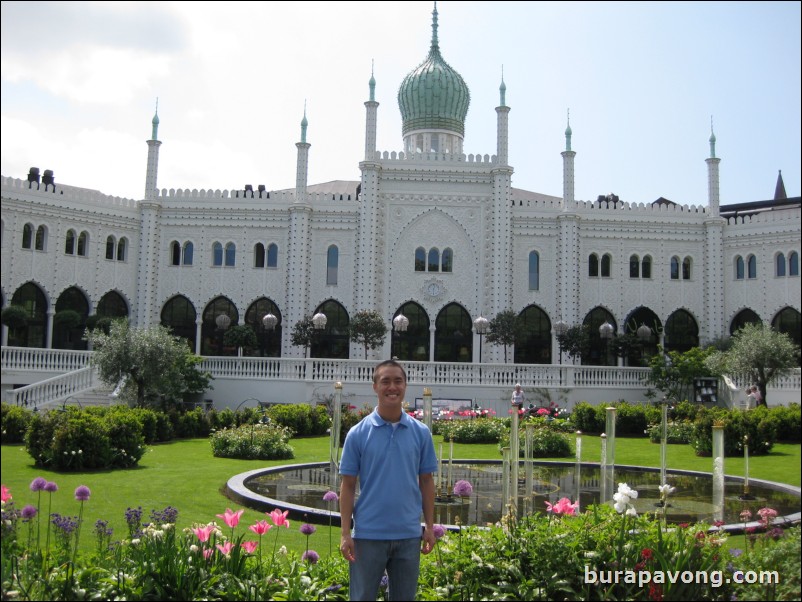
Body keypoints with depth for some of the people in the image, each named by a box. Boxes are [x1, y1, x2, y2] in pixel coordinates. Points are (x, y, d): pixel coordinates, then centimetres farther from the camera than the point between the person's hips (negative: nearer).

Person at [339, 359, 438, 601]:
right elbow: (348, 485, -2)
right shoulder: (358, 433, -3)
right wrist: (345, 533, -7)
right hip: (368, 534, -2)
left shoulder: (421, 432, 3)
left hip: (409, 535, 2)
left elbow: (426, 482, 7)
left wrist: (430, 526, 3)